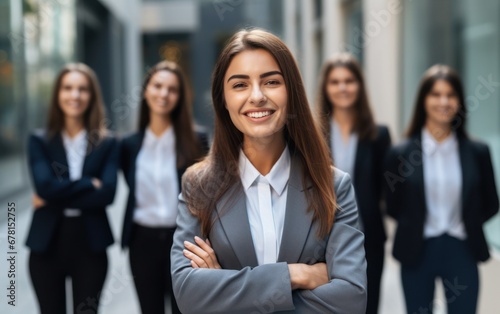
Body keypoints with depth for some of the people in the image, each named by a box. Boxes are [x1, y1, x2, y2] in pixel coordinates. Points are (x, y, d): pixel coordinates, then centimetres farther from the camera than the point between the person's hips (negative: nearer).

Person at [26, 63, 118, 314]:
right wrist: (89, 184, -11)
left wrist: (55, 197, -13)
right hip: (47, 245, 0)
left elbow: (107, 194, -12)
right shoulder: (40, 141, 2)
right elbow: (44, 186, -14)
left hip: (90, 245, 0)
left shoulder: (107, 143, 2)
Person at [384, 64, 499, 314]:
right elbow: (393, 207, 2)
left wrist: (467, 224, -2)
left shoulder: (477, 152, -1)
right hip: (416, 253, 0)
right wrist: (417, 226, -3)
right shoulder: (401, 153, -5)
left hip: (461, 252, 1)